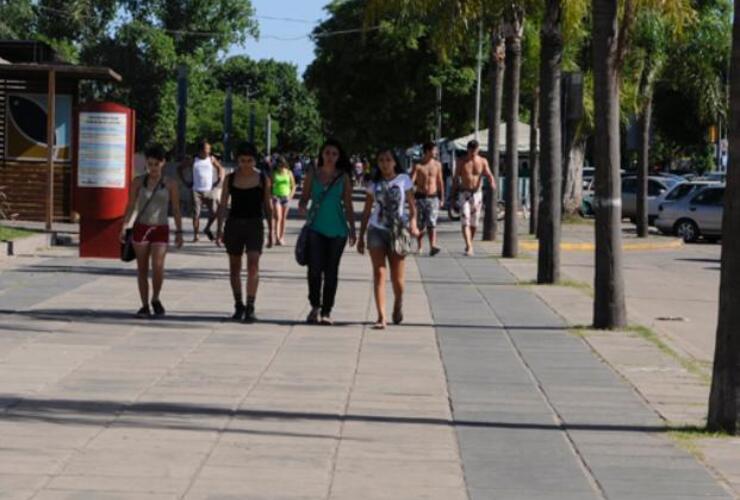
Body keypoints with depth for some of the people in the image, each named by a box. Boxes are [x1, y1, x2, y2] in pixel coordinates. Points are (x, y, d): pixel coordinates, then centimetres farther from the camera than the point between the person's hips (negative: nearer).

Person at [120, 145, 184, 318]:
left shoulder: (170, 184, 2)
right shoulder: (138, 182, 3)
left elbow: (176, 210, 4)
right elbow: (131, 206, 5)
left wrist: (179, 232, -1)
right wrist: (124, 226, -4)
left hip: (160, 229, -1)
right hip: (141, 227, 1)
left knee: (158, 267, -15)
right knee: (142, 269, 4)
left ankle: (156, 299, 8)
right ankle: (145, 306, 13)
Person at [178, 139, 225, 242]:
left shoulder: (211, 159, 6)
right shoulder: (193, 160, 3)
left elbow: (221, 169, 19)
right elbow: (180, 169, 13)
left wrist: (219, 180, 5)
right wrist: (185, 182, 6)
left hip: (210, 190, 1)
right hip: (197, 191, -1)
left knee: (214, 211, -8)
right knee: (196, 213, -2)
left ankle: (207, 229, 16)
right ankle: (196, 235, 5)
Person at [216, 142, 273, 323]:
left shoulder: (263, 179, 1)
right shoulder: (230, 179, 3)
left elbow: (268, 206, 6)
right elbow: (223, 205, 4)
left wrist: (271, 232, 5)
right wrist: (219, 229, -4)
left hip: (254, 225, -2)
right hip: (234, 224, 2)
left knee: (253, 264, -16)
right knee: (235, 266, 9)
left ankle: (250, 307, -17)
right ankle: (238, 306, 22)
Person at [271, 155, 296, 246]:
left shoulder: (289, 173, 4)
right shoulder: (274, 173, 1)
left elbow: (293, 186, 9)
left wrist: (291, 195, -3)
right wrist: (271, 195, -6)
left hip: (286, 197, 2)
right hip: (276, 196, -2)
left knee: (283, 218, 6)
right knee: (277, 217, -13)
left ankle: (282, 237, 13)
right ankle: (277, 237, -17)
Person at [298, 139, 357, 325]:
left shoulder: (343, 177, 4)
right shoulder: (313, 174, 5)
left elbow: (348, 205, 8)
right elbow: (304, 197, 8)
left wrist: (352, 230, 4)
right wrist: (302, 207, -16)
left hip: (337, 230, 0)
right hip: (316, 228, 0)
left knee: (331, 271, 4)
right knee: (314, 269, -12)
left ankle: (326, 311, 11)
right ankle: (315, 306, 4)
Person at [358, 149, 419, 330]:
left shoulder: (403, 180, 2)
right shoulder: (374, 184, 6)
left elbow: (412, 205, 3)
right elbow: (367, 211, 10)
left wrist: (413, 223, -15)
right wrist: (361, 237, 8)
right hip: (377, 230, 1)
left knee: (397, 278, 2)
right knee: (379, 274, -8)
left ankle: (398, 303, 34)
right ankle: (381, 317, -11)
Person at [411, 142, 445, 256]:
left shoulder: (437, 165, 6)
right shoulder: (418, 166, -5)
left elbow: (440, 182, 14)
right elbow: (411, 181, -10)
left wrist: (442, 198, 13)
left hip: (433, 198, 1)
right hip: (420, 198, -1)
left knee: (432, 224, -13)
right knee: (420, 226, 6)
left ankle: (432, 247, -25)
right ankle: (420, 248, 22)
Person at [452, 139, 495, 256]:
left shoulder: (483, 161, 2)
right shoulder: (461, 161, 0)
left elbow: (488, 175, -6)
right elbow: (455, 178, 4)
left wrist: (492, 182, -30)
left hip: (477, 193, 2)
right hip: (464, 194, -2)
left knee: (474, 222, 9)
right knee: (465, 222, -13)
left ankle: (470, 244, 28)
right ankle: (469, 247, -20)